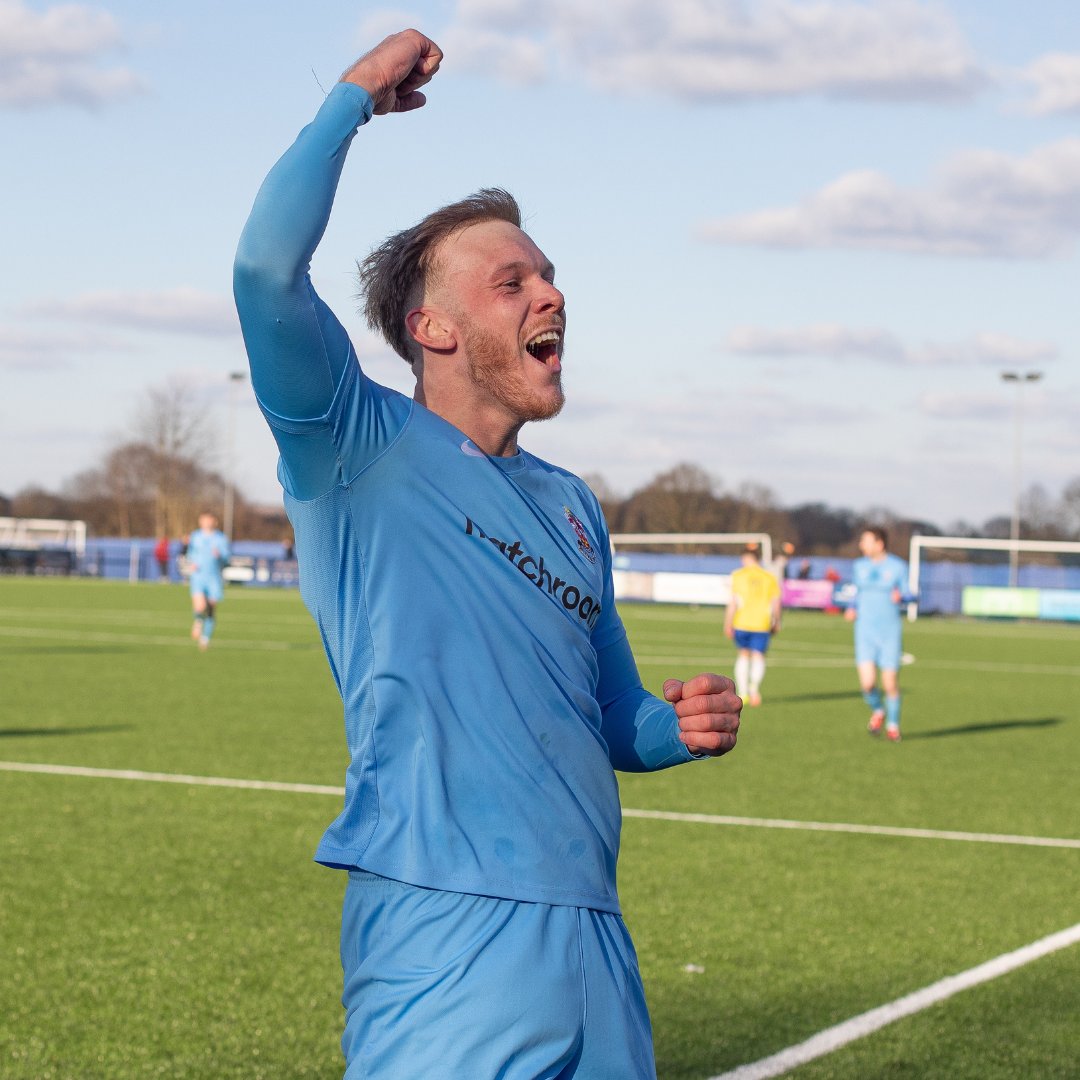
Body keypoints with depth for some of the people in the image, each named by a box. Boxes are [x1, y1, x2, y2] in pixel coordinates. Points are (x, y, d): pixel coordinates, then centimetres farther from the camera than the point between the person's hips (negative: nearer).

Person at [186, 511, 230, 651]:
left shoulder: (221, 538, 3)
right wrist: (191, 563, 0)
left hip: (214, 578, 0)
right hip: (198, 577, 0)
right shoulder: (195, 537, 8)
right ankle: (199, 620, 15)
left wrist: (219, 555, -22)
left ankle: (206, 638, 19)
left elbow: (226, 560, -1)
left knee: (211, 610, 1)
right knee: (200, 607, -20)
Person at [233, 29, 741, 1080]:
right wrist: (355, 97, -7)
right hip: (446, 935, -7)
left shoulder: (570, 506, 19)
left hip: (591, 937, 7)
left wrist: (680, 727, 3)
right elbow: (267, 269, -19)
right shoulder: (363, 451, -1)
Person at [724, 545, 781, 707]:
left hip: (742, 622, 0)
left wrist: (728, 623, -1)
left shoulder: (738, 575, 1)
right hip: (762, 625, 0)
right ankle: (754, 685, -26)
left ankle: (743, 692, 12)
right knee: (758, 657, 2)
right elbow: (776, 604, 5)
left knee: (743, 655, 16)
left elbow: (733, 602, -4)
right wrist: (776, 623, 17)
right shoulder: (770, 578, 7)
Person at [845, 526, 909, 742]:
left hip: (890, 632, -2)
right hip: (865, 631, 2)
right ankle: (877, 711, 19)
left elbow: (909, 594, 0)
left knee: (890, 683, -1)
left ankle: (893, 724, 24)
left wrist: (900, 596, -22)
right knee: (867, 682, -13)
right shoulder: (859, 566, 5)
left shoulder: (898, 566, -5)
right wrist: (852, 609, 0)